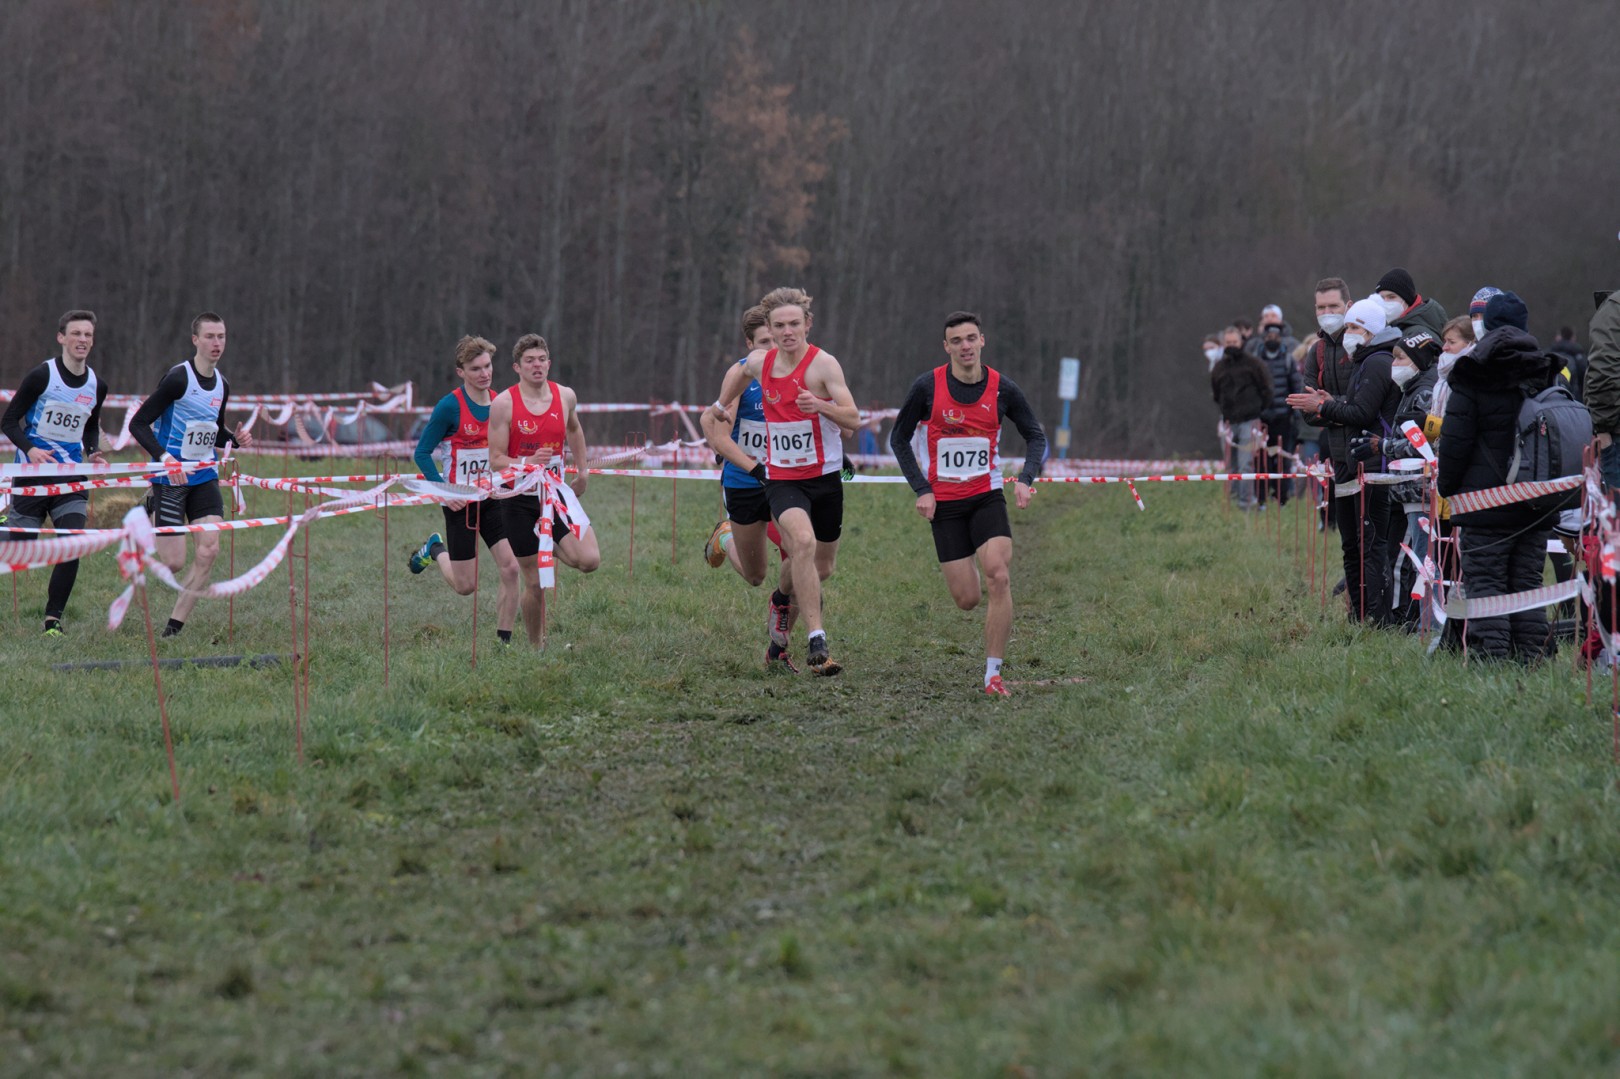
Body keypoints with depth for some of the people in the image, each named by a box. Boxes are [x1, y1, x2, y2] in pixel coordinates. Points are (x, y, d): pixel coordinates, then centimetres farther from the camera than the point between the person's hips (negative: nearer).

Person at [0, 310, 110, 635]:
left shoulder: (96, 386, 6)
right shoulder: (41, 376, -9)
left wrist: (93, 452, 3)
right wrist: (30, 449, -21)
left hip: (71, 477, 3)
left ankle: (53, 618, -3)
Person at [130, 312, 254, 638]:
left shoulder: (221, 385, 10)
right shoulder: (178, 378, -13)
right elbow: (138, 424, -14)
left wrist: (235, 438, 3)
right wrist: (164, 458, -27)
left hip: (205, 477, 6)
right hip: (170, 478, -6)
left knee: (209, 550, -10)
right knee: (174, 563, -8)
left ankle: (175, 626, 0)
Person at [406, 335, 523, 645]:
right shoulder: (450, 406, -13)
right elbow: (422, 452, -9)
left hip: (493, 499, 4)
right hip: (461, 502, -4)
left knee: (511, 568, -11)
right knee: (465, 586, 3)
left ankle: (503, 640, 2)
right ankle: (436, 551, 35)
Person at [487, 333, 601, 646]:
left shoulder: (565, 396, 0)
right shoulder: (503, 404, -10)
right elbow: (496, 461, -10)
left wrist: (581, 470, 25)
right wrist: (527, 462, -28)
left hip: (554, 489, 3)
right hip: (519, 499, -3)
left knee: (589, 560, -17)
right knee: (534, 583, 1)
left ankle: (552, 547, 16)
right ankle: (536, 646, 21)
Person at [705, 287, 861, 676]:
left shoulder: (823, 364, -12)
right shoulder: (759, 362, 0)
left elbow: (853, 419, -20)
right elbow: (739, 371, 26)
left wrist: (821, 405, -37)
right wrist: (723, 403, 35)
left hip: (825, 476, 0)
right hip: (781, 478, 0)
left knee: (821, 568, 12)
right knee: (803, 542, -28)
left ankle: (788, 597, 50)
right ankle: (817, 643, -32)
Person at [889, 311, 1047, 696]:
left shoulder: (1002, 388, -5)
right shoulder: (927, 387, -8)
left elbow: (1035, 436, 7)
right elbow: (899, 439, 3)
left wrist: (1025, 479, -10)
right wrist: (921, 489, -6)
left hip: (987, 497, 1)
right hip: (943, 502, -1)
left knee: (998, 578, -20)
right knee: (967, 599, -3)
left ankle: (993, 673, -12)